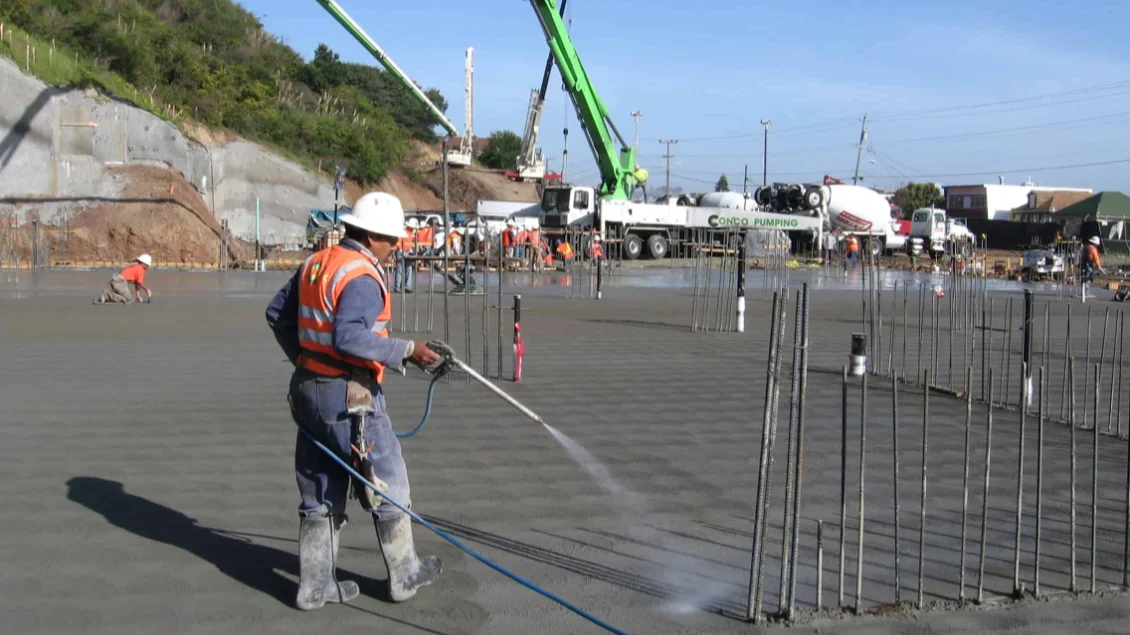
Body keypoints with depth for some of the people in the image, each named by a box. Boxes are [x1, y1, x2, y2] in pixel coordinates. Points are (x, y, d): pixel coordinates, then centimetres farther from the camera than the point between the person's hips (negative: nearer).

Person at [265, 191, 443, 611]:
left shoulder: (315, 264, 10)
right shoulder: (362, 277, -18)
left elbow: (277, 315, 17)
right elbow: (350, 337, -30)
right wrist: (406, 351, -25)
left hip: (308, 388, 9)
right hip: (349, 396, -9)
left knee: (320, 492, 15)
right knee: (387, 484, 8)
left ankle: (315, 585, 21)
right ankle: (403, 575, 21)